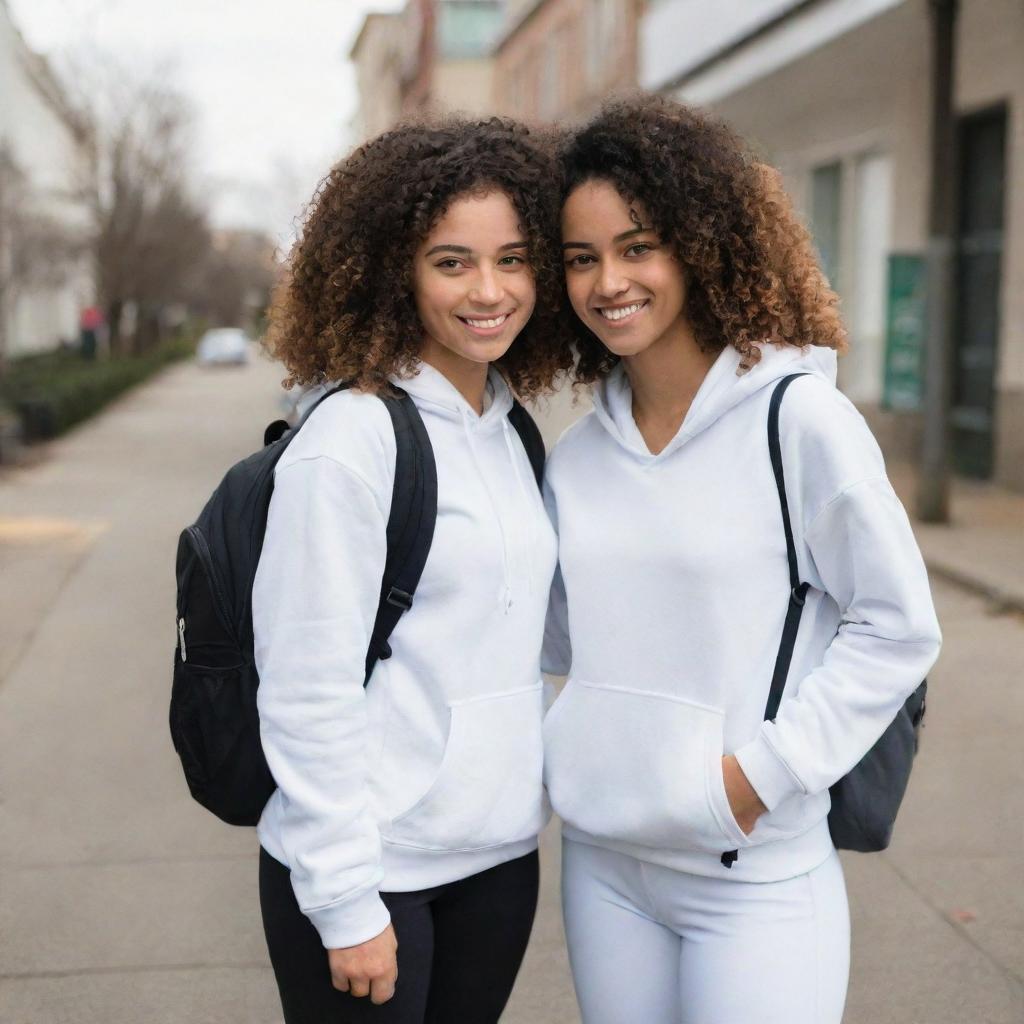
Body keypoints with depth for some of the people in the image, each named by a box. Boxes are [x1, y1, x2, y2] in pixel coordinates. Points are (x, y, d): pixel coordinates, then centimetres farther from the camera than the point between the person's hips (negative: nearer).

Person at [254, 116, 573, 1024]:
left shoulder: (515, 432, 7)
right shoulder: (350, 440, -15)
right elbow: (309, 689, -16)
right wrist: (347, 902, -15)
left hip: (501, 858, 6)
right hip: (368, 873, -6)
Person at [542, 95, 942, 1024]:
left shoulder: (798, 418, -11)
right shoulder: (578, 453, 5)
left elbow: (897, 628, -8)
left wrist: (762, 772, -13)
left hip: (755, 877, -5)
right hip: (601, 861, 5)